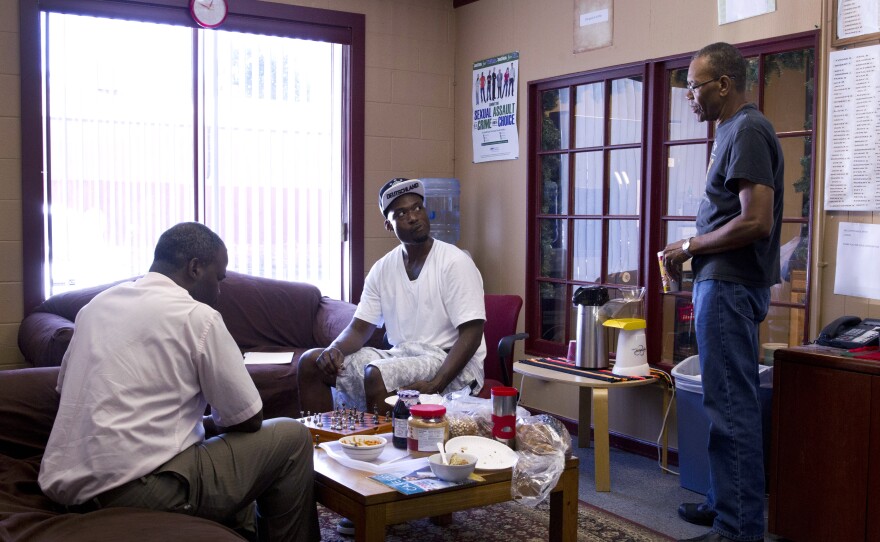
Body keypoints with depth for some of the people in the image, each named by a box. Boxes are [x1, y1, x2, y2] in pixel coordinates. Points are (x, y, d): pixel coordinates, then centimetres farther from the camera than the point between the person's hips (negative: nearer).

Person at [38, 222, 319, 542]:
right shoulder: (195, 315, -8)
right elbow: (247, 420, -4)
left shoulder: (98, 304, 12)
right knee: (291, 438, 5)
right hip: (133, 490, -8)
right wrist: (204, 424, 19)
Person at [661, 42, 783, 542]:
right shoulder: (736, 130, 17)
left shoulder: (748, 131, -13)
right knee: (731, 402, 16)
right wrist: (696, 250, 10)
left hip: (730, 286, -10)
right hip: (726, 282, 10)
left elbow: (757, 222, -22)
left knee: (731, 406, -6)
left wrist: (690, 246, -11)